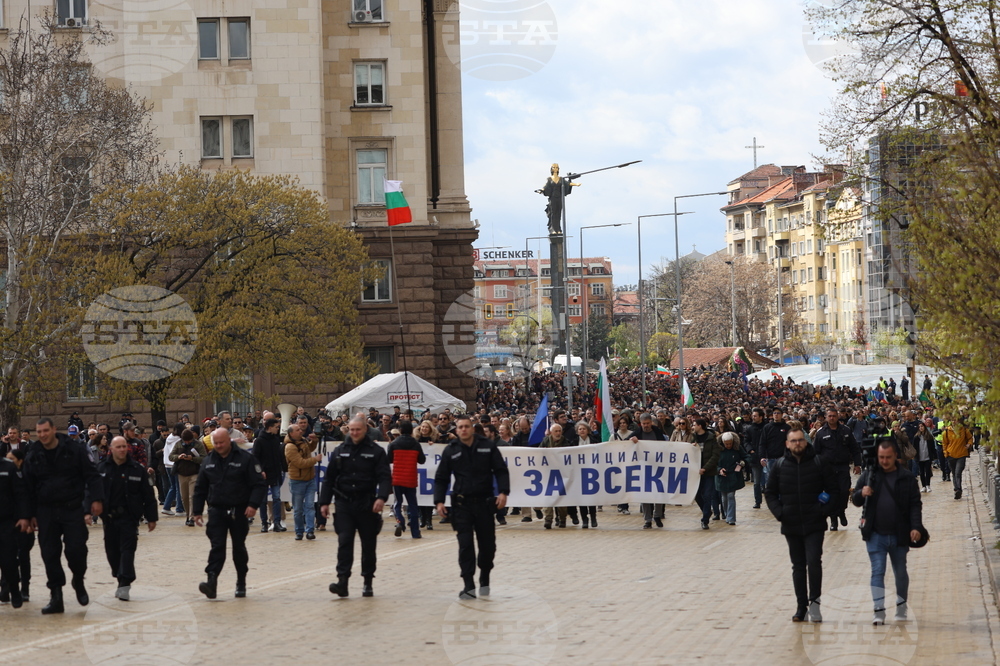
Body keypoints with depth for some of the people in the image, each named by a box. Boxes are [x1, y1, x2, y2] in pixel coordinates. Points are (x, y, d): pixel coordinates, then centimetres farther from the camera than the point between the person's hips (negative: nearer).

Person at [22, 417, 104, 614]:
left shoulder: (75, 450, -3)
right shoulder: (33, 456, 5)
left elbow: (91, 476, -3)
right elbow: (29, 487, 10)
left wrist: (97, 499, -14)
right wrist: (31, 514, 7)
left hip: (73, 509, -3)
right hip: (46, 512, 3)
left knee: (76, 550, -8)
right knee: (50, 554, 2)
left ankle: (78, 581, 21)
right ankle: (56, 597, 11)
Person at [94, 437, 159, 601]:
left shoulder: (138, 469, -2)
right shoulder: (102, 469, 4)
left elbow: (148, 496, 1)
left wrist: (151, 518, 0)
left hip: (129, 516, -3)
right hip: (109, 517, 3)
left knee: (127, 549, -11)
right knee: (112, 550, 9)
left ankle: (124, 584, -15)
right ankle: (122, 580, 24)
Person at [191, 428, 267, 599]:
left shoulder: (245, 458, -6)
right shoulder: (209, 460, 7)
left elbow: (259, 484, -8)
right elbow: (200, 488, 14)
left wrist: (253, 504, -19)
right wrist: (197, 511, 11)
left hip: (239, 512, -2)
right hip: (217, 511, 2)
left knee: (239, 547, 9)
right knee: (217, 547, -10)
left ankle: (241, 583, 21)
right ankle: (212, 582, -19)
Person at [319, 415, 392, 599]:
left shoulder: (376, 451, 0)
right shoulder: (340, 451, 8)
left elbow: (385, 477, -7)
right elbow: (329, 478, 11)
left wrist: (381, 497, -23)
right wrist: (324, 502, 5)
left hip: (367, 506, -1)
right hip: (344, 504, 1)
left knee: (368, 545, 7)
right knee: (344, 542, -11)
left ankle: (368, 582, 18)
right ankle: (342, 581, -16)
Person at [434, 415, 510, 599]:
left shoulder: (487, 446, 3)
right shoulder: (450, 451, 3)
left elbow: (501, 470, 2)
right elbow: (441, 478, 6)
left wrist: (503, 492, -11)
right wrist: (439, 501, -4)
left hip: (485, 502, 1)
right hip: (461, 503, -1)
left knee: (487, 543, 7)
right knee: (465, 544, -7)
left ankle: (485, 578, 28)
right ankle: (468, 585, -6)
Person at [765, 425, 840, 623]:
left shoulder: (818, 463, -2)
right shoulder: (779, 466, 4)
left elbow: (834, 489, 2)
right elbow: (770, 493, 10)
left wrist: (826, 510, -9)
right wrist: (779, 512, -4)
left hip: (814, 524, -2)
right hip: (791, 525, 3)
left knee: (814, 562, -14)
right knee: (798, 566, 9)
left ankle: (814, 601, -1)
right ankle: (801, 606, 15)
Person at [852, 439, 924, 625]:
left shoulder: (906, 478, -1)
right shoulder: (869, 475, 3)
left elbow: (915, 505, -2)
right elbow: (855, 500, 9)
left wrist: (916, 527, -15)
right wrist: (861, 494, -15)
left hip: (899, 535, 0)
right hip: (875, 535, 0)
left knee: (901, 572, 14)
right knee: (877, 571, -7)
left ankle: (901, 606, 31)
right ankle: (879, 611, -8)